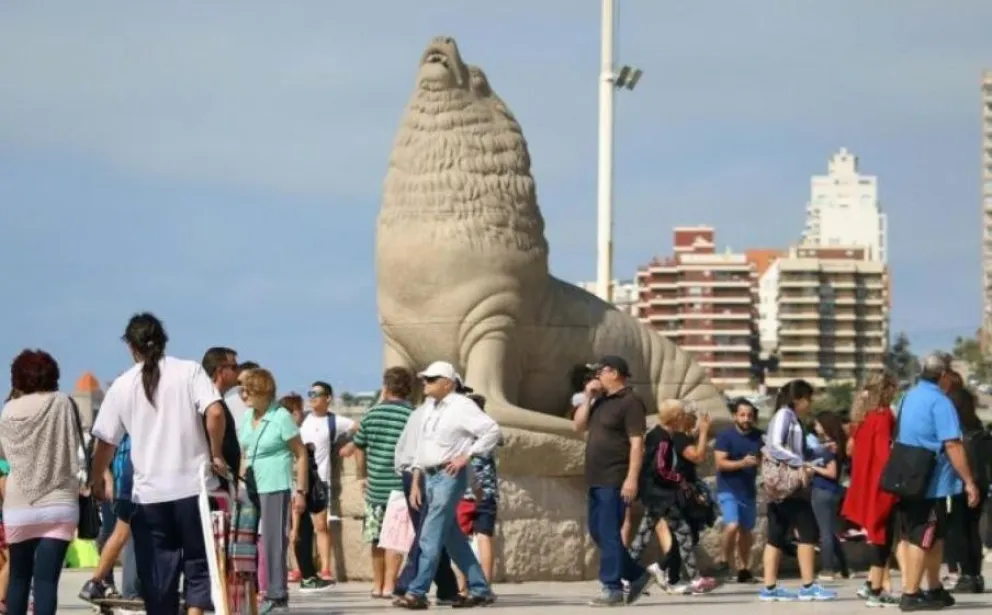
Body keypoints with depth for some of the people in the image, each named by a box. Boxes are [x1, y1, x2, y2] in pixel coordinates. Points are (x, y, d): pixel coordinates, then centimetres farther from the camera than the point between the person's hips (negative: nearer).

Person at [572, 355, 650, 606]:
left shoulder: (630, 402, -10)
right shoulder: (601, 401, 17)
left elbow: (637, 443, -16)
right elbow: (578, 426, 16)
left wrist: (632, 478, -23)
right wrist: (588, 398, 5)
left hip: (615, 481, -9)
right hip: (597, 480, 9)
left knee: (608, 533, -9)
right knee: (597, 531, 12)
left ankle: (612, 588, -5)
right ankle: (636, 575, 22)